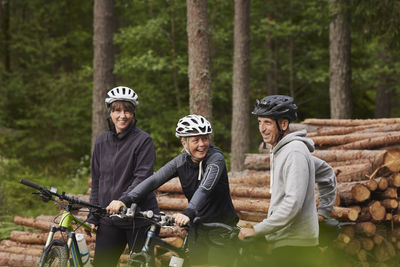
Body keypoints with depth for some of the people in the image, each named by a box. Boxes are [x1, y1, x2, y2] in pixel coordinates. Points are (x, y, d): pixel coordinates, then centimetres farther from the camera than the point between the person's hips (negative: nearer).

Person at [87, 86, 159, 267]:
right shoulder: (102, 141, 11)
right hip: (109, 219, 5)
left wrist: (123, 201, -28)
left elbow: (143, 177, -14)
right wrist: (93, 217, 10)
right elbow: (96, 181, 15)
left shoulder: (143, 140, -5)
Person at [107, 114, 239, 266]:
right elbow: (154, 180, -16)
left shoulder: (215, 158, -18)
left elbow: (205, 187, -36)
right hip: (198, 228, 5)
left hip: (221, 226, -4)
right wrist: (125, 200, -32)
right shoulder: (181, 162, -4)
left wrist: (188, 213, -53)